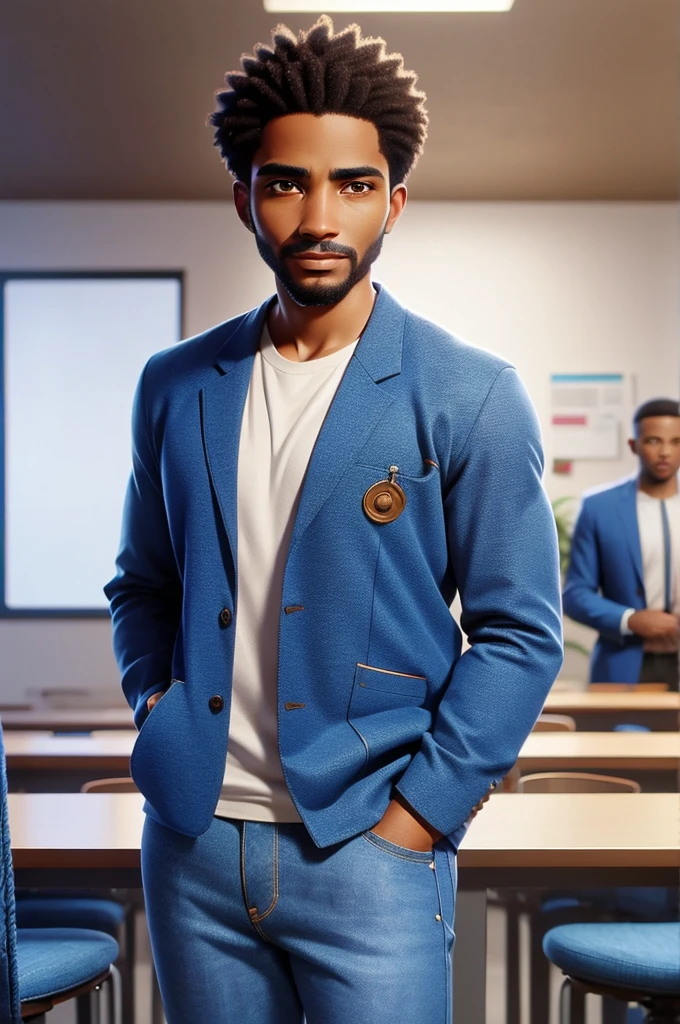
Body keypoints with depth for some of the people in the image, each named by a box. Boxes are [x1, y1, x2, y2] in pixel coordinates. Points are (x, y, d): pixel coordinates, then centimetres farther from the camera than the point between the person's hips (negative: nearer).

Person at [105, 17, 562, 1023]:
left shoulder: (471, 397, -5)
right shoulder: (176, 388, 7)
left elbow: (519, 633, -4)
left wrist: (418, 813, -9)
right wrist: (153, 702, 3)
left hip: (367, 855, -3)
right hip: (192, 843, 4)